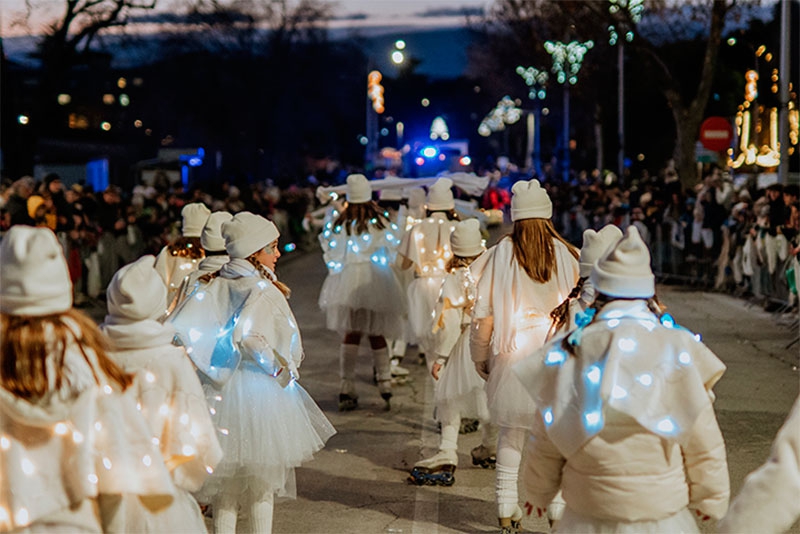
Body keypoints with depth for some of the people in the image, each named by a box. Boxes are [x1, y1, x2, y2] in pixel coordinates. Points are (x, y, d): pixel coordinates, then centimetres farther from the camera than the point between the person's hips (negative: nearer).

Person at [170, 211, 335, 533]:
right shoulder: (261, 291, -15)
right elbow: (246, 334, -31)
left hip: (221, 391, 6)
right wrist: (279, 366, -19)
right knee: (262, 481, 9)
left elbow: (178, 327, -4)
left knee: (225, 479, 16)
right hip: (258, 392, -6)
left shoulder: (215, 287, 2)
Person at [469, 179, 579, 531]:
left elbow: (483, 314, -2)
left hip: (512, 355, 0)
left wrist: (480, 357, 11)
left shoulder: (501, 254, -4)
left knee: (511, 434, 11)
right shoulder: (566, 255, -3)